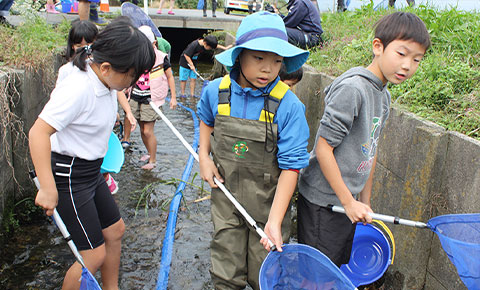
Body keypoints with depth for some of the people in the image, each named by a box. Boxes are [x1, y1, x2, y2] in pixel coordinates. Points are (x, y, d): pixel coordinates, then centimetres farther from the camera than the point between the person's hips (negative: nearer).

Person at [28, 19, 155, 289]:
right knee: (95, 254, -3)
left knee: (115, 230, 19)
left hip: (92, 172, 9)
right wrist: (48, 189, -32)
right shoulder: (78, 88, -27)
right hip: (69, 177, -9)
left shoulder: (106, 82, 0)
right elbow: (38, 132, -31)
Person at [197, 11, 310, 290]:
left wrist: (275, 220, -23)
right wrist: (204, 157, 3)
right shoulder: (216, 92, -7)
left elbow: (291, 166, -18)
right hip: (225, 196, 3)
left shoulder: (288, 106, -20)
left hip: (268, 202, -2)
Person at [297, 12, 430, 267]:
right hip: (322, 202, -8)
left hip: (349, 200, 9)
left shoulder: (384, 96, 7)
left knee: (341, 268, 20)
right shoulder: (351, 89, -22)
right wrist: (348, 202, -16)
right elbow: (323, 148, -22)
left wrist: (365, 201, 20)